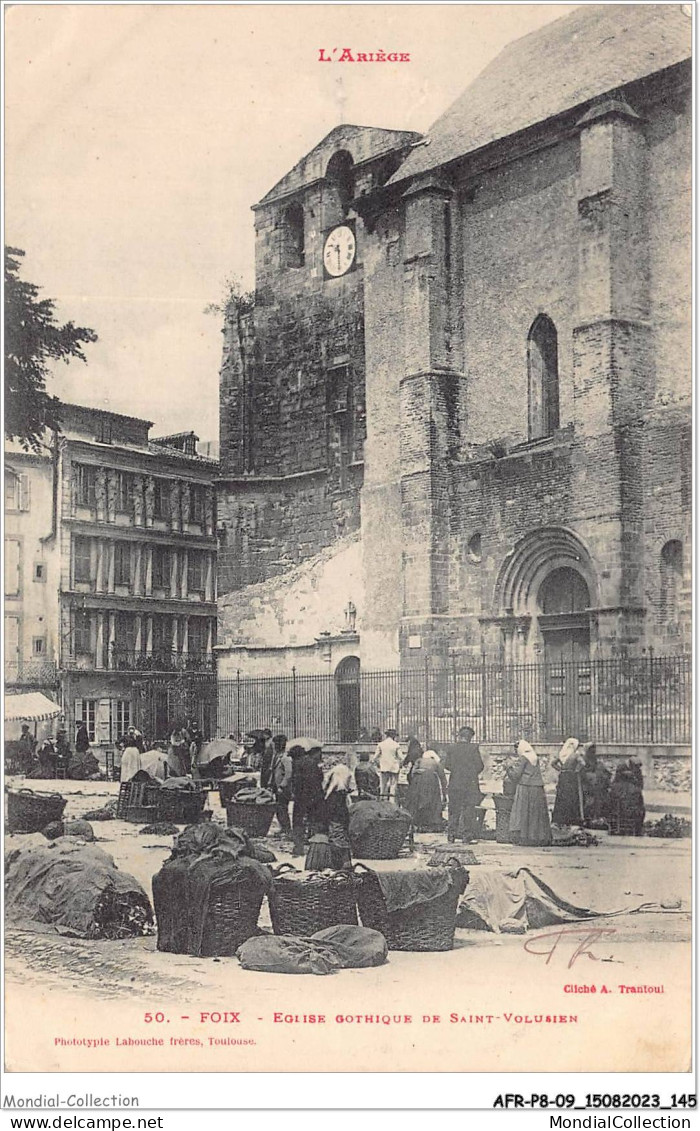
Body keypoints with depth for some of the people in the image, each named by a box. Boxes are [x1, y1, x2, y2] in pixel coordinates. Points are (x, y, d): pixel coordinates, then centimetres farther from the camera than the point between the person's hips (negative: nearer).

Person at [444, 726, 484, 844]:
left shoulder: (451, 747, 0)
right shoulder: (473, 748, -8)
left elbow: (447, 765, 0)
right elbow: (480, 766, -7)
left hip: (454, 784, 3)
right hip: (470, 783, -3)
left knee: (453, 810, 11)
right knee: (469, 809, 4)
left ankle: (451, 835, 13)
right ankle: (467, 836, 2)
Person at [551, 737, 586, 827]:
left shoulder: (561, 753, 8)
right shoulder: (576, 754, -9)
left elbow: (553, 763, 14)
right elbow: (582, 763, -23)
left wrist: (560, 770, 10)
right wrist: (577, 770, -10)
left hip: (562, 778, 5)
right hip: (573, 778, -5)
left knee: (561, 799, 10)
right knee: (573, 799, 2)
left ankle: (556, 821, 11)